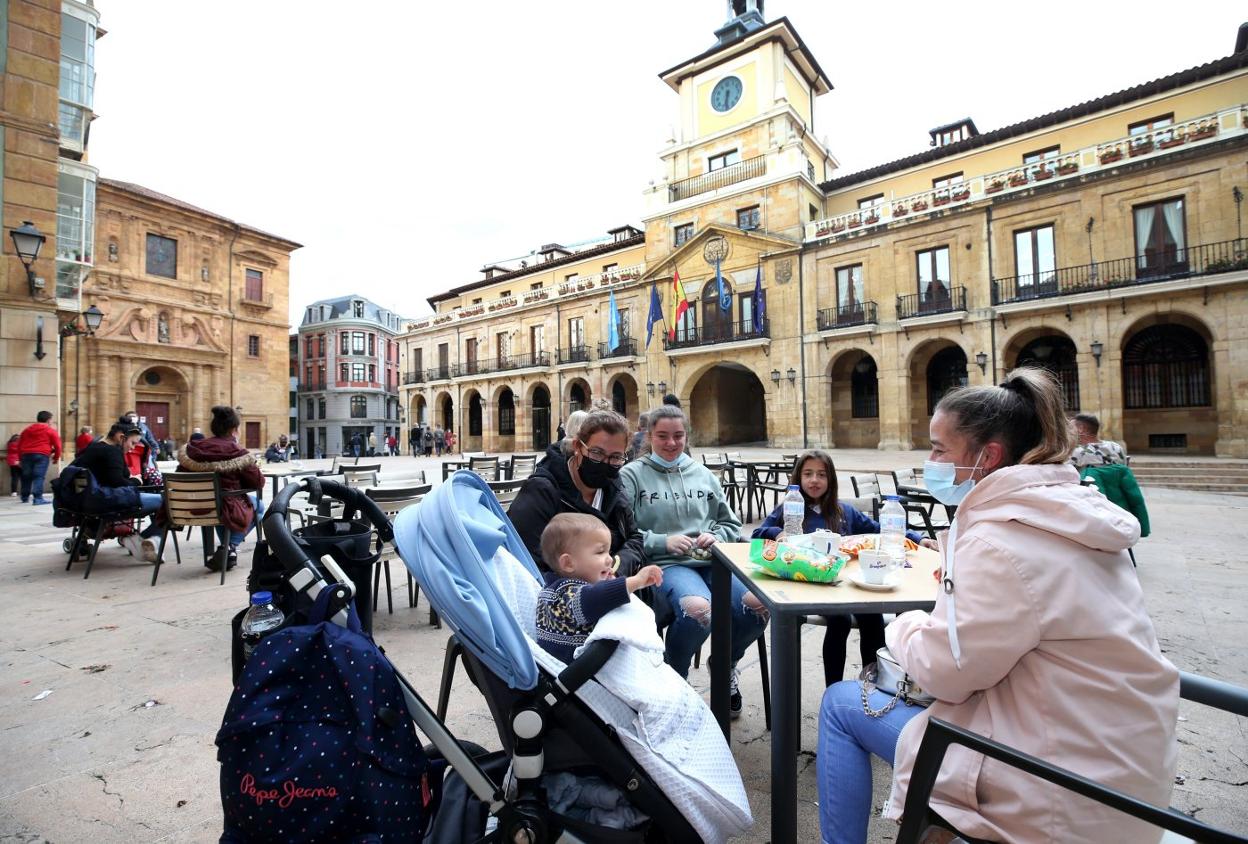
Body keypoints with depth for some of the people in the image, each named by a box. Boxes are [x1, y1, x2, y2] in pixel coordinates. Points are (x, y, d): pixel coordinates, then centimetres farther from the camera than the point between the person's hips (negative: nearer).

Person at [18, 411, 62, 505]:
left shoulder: (27, 429, 20)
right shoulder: (51, 430, 4)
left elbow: (19, 445, 21)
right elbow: (57, 445, -1)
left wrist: (20, 458, 28)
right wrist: (56, 457, 13)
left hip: (26, 455, 5)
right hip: (42, 455, -5)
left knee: (26, 476, 15)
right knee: (39, 476, -10)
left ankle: (25, 497, 26)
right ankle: (38, 498, -17)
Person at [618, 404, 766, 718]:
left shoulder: (703, 474, 19)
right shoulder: (632, 475, 5)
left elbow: (731, 524, 22)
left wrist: (715, 536, 1)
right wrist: (663, 541, -14)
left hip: (711, 561, 5)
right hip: (664, 564, -4)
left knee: (758, 603, -23)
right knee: (698, 608, -36)